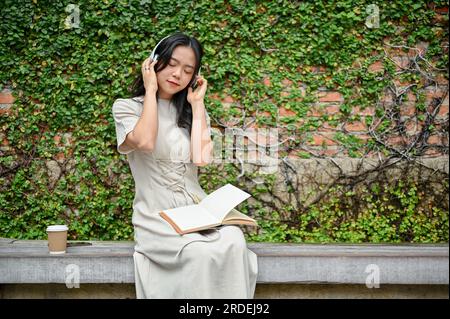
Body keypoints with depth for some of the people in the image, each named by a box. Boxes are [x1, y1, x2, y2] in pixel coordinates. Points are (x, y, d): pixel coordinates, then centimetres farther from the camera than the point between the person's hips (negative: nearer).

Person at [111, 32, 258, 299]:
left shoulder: (192, 112, 15)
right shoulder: (127, 107, 5)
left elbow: (201, 158, -5)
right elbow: (145, 142, -18)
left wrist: (197, 104, 2)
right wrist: (151, 90, -6)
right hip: (156, 216, -3)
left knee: (234, 244, -29)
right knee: (201, 253, -33)